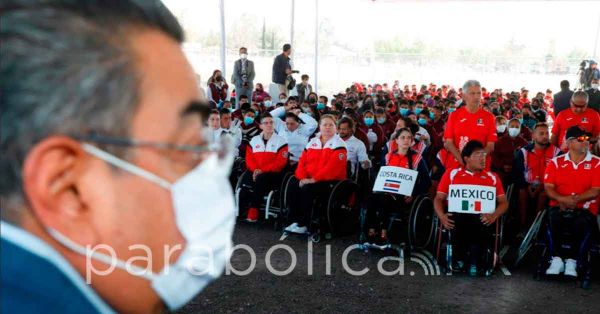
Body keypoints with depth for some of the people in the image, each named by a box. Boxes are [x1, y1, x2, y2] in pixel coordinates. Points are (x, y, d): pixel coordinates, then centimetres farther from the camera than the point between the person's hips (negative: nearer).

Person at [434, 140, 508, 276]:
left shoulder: (492, 177, 21)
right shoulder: (452, 174, 17)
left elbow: (503, 202, 14)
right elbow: (439, 199, 13)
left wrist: (494, 215, -9)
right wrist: (442, 216, -9)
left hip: (481, 217, 0)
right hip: (458, 215, 0)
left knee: (486, 228, -37)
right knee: (456, 223, -38)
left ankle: (474, 260, -6)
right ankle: (460, 258, -4)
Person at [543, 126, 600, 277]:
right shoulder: (556, 162, 10)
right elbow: (548, 187, 2)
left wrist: (575, 199, -17)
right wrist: (562, 199, -16)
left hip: (585, 209, -1)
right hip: (560, 206, 1)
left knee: (581, 223, -33)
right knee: (554, 217, -31)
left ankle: (571, 260, -20)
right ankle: (556, 259, -23)